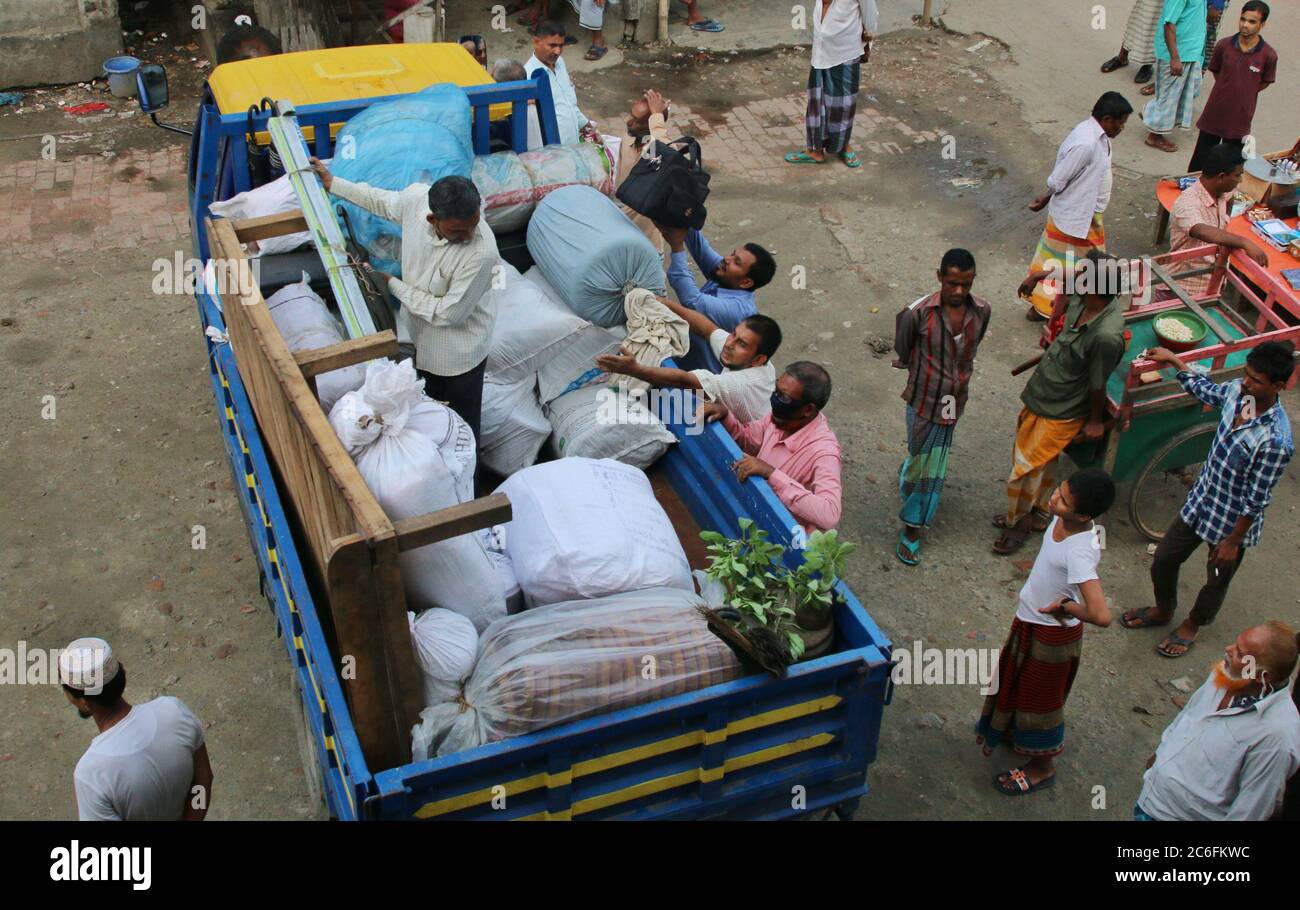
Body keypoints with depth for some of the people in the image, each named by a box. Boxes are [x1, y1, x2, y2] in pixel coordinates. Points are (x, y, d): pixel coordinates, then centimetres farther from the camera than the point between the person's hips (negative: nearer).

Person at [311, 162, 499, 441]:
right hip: (418, 334, 6)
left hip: (459, 351, -6)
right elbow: (384, 202, 3)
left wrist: (391, 284, -20)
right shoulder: (417, 197, -24)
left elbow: (449, 313, -28)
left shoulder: (482, 253, -39)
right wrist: (332, 183, 12)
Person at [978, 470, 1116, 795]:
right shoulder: (1062, 519, -15)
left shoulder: (1079, 552, -38)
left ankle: (1042, 766, 38)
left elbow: (1101, 616, -45)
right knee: (1018, 680, 29)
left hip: (1053, 632, -8)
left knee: (1039, 695, 14)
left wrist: (1065, 607, -29)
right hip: (1030, 619, 8)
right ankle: (1013, 730, 56)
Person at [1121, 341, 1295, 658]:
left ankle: (1192, 625, 52)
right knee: (1163, 560, 21)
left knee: (1216, 581, 22)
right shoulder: (1237, 391, -16)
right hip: (1201, 500, 6)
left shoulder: (1276, 441, -36)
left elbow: (1256, 500, -25)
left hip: (1233, 522, -6)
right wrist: (1174, 361, 14)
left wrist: (1233, 542, -15)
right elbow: (1204, 391, 11)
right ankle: (1163, 610, 51)